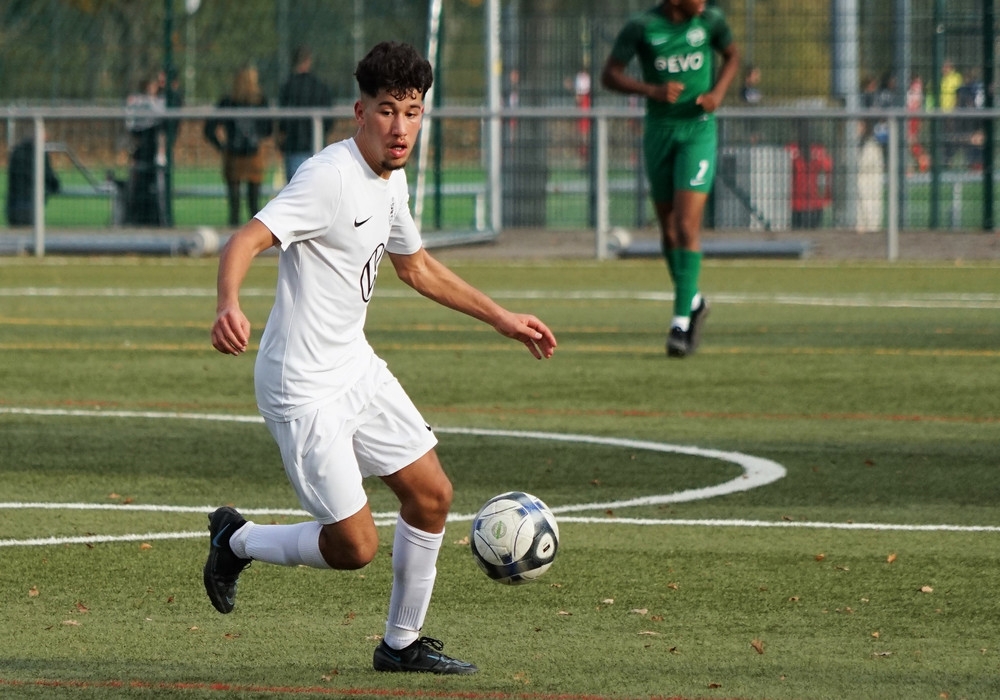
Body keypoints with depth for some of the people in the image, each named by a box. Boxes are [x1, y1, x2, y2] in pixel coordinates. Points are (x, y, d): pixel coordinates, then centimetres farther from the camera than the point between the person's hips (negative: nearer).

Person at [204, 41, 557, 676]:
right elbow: (245, 242, -32)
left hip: (356, 367, 9)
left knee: (431, 495, 9)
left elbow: (416, 266, 25)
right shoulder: (329, 178, -21)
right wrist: (230, 306, -53)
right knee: (355, 545, -7)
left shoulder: (392, 181, 7)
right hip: (305, 388, -9)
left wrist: (503, 319, 29)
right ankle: (238, 541, 19)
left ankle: (402, 643, 25)